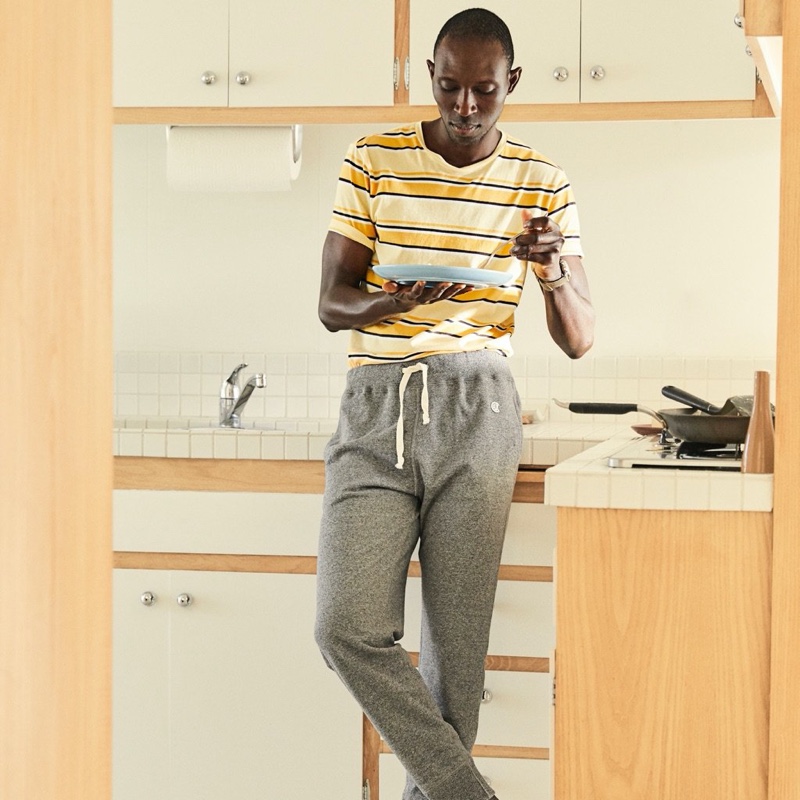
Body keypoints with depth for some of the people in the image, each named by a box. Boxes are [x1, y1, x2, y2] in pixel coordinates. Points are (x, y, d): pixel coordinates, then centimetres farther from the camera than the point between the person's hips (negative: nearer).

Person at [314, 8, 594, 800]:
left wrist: (553, 272, -16)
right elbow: (330, 303, 1)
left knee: (456, 641, -3)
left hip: (475, 411, 0)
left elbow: (579, 340, 6)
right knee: (349, 627, -13)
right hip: (374, 410, 0)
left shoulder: (541, 184, 6)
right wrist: (399, 300, -21)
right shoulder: (373, 162, 5)